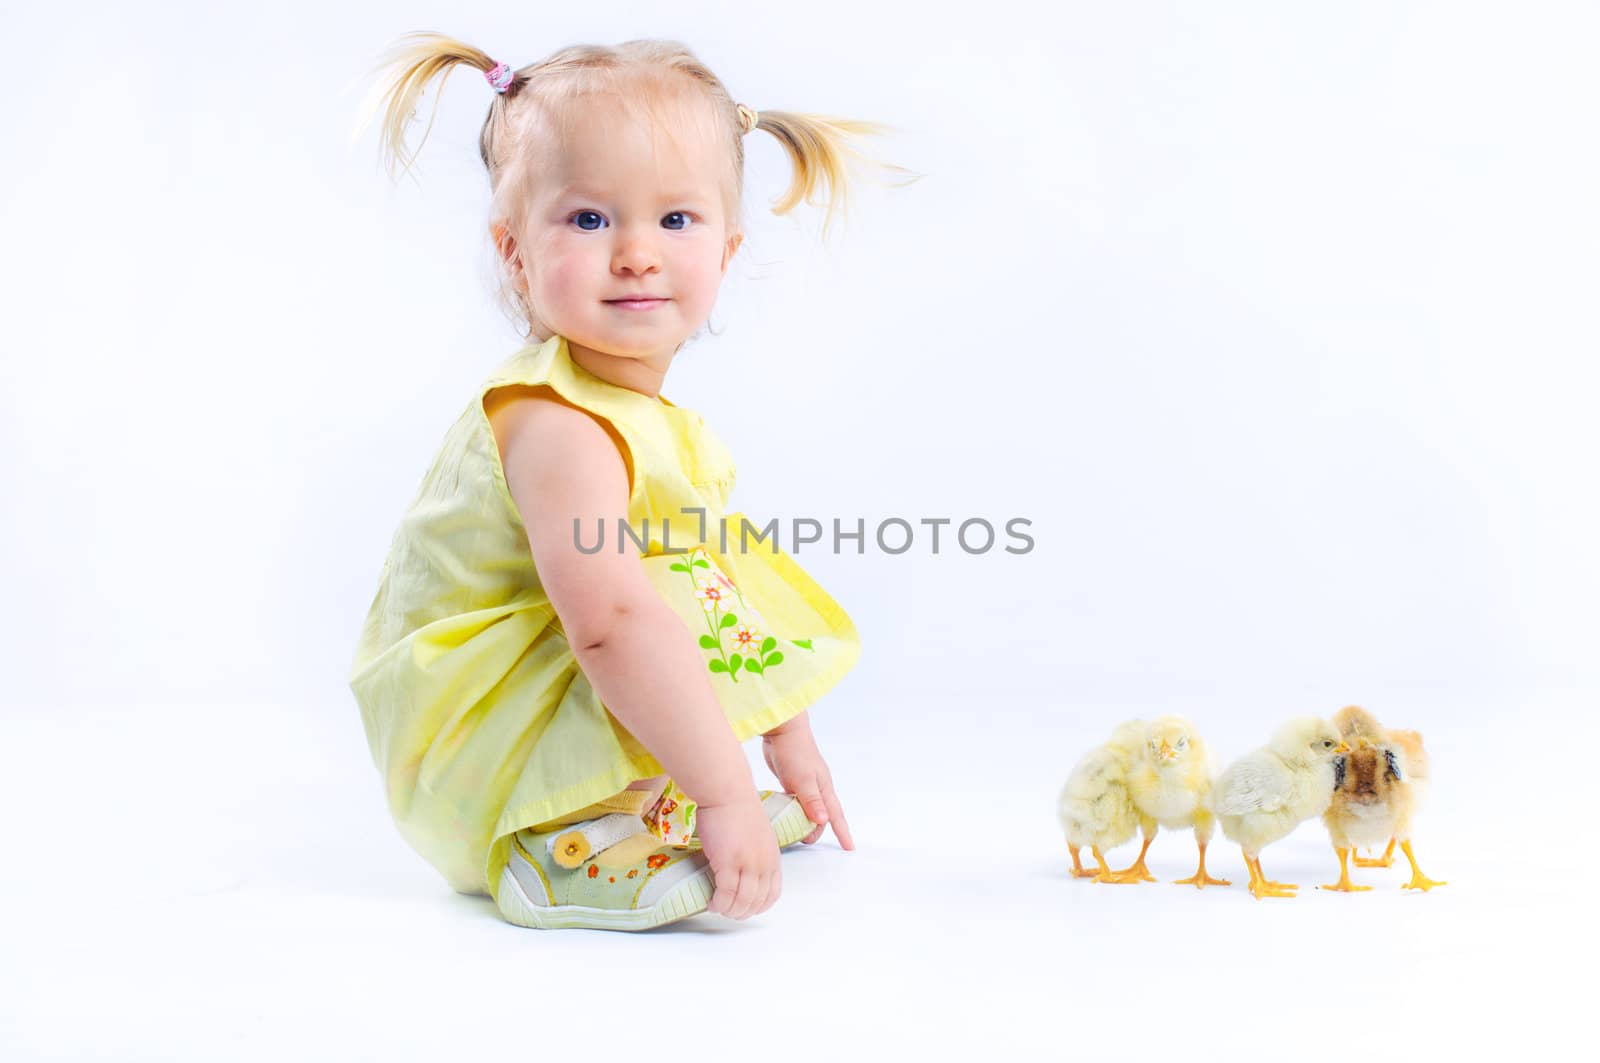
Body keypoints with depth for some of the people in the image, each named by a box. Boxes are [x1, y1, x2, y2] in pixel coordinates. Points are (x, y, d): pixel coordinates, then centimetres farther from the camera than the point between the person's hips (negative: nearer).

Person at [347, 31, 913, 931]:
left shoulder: (655, 418, 6)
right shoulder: (559, 426, -26)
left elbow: (735, 575, 15)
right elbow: (609, 621, -38)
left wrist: (787, 738, 17)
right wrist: (726, 790, -36)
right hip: (476, 755, -10)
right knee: (693, 595, -24)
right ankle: (552, 851, -22)